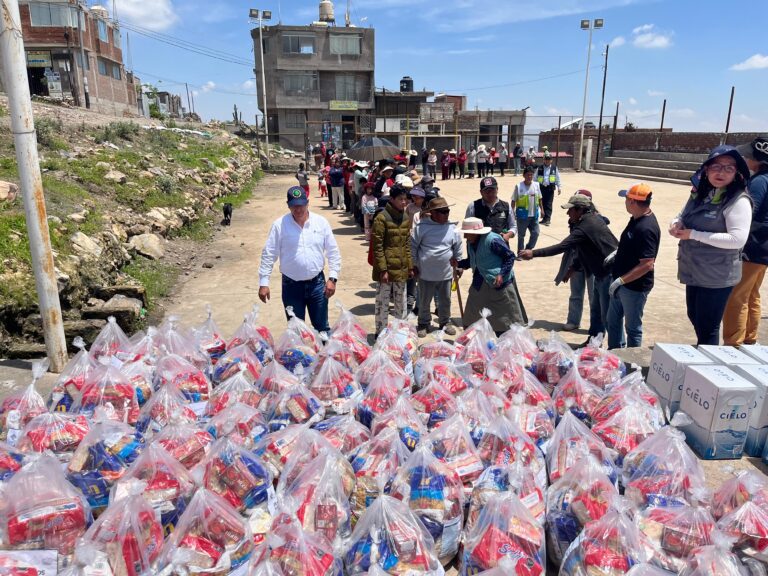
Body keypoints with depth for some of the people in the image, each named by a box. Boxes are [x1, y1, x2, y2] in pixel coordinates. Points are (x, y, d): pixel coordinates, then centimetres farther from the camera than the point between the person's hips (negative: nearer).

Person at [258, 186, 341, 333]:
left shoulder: (321, 222, -2)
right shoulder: (279, 225, -7)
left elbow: (333, 252, 2)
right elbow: (268, 255, -4)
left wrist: (332, 278, -6)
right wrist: (263, 283, -8)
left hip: (317, 283, 1)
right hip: (292, 285, -1)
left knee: (322, 328, 12)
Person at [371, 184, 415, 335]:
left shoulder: (405, 218, 9)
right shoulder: (382, 218, -12)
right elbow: (377, 246, -13)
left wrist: (410, 266, 12)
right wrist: (383, 269, -17)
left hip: (401, 269, 6)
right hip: (387, 268, -6)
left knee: (401, 302, 15)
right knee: (383, 302, 3)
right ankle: (380, 332, 16)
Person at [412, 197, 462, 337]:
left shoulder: (452, 228, -2)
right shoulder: (422, 227, -11)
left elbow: (458, 246, 11)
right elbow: (413, 246, -3)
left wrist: (456, 260, 13)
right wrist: (414, 264, -1)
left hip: (446, 273, 3)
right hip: (426, 273, -3)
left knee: (445, 301, 16)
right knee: (424, 302, 11)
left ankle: (445, 322, 36)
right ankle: (424, 324, 30)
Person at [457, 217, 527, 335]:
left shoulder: (493, 240, -20)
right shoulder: (470, 243, 4)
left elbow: (510, 256, -14)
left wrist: (502, 274, -23)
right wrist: (458, 264, 0)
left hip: (498, 282, -8)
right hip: (480, 284, 8)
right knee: (472, 316, 11)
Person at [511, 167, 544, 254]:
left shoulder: (536, 185, 1)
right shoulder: (518, 186, -10)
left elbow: (539, 198, 12)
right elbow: (513, 201, -7)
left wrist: (541, 209, 14)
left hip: (534, 215, 4)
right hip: (522, 215, -3)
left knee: (535, 233, 5)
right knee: (521, 235, 7)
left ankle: (528, 249, 25)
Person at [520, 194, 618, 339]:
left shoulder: (585, 228, -22)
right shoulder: (594, 218, 8)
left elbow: (561, 247, -29)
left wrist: (533, 253, -26)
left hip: (609, 273, -11)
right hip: (603, 272, 11)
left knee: (608, 316, -4)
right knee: (596, 309, 19)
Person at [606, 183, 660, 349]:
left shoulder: (646, 228, -27)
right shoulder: (637, 218, 2)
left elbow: (647, 264, -29)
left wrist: (620, 281, -26)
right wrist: (617, 253, 10)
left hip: (634, 287, -10)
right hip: (622, 283, 10)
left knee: (633, 327, 8)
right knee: (613, 320, 22)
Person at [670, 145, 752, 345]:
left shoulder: (738, 200, -16)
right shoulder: (700, 193, 7)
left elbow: (738, 239, -25)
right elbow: (684, 217, 17)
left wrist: (693, 234, -24)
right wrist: (677, 224, -8)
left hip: (717, 276, -8)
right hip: (694, 271, 8)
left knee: (707, 329, 2)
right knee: (695, 319, 23)